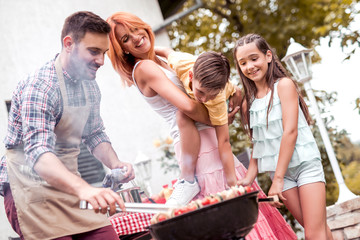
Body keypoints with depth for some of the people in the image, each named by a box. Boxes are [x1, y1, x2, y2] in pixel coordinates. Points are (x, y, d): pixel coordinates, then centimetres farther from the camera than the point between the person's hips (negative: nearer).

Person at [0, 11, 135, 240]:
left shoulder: (90, 86, 5)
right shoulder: (39, 87, -22)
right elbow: (38, 154, -34)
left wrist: (114, 163, -5)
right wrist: (84, 189, -50)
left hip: (69, 185, 7)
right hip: (31, 188, -7)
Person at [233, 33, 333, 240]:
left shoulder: (283, 85, -7)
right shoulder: (248, 102, 8)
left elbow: (290, 131, -15)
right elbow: (257, 145, 10)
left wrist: (278, 179, -17)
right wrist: (249, 178, -5)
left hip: (305, 163, -4)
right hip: (279, 170, 4)